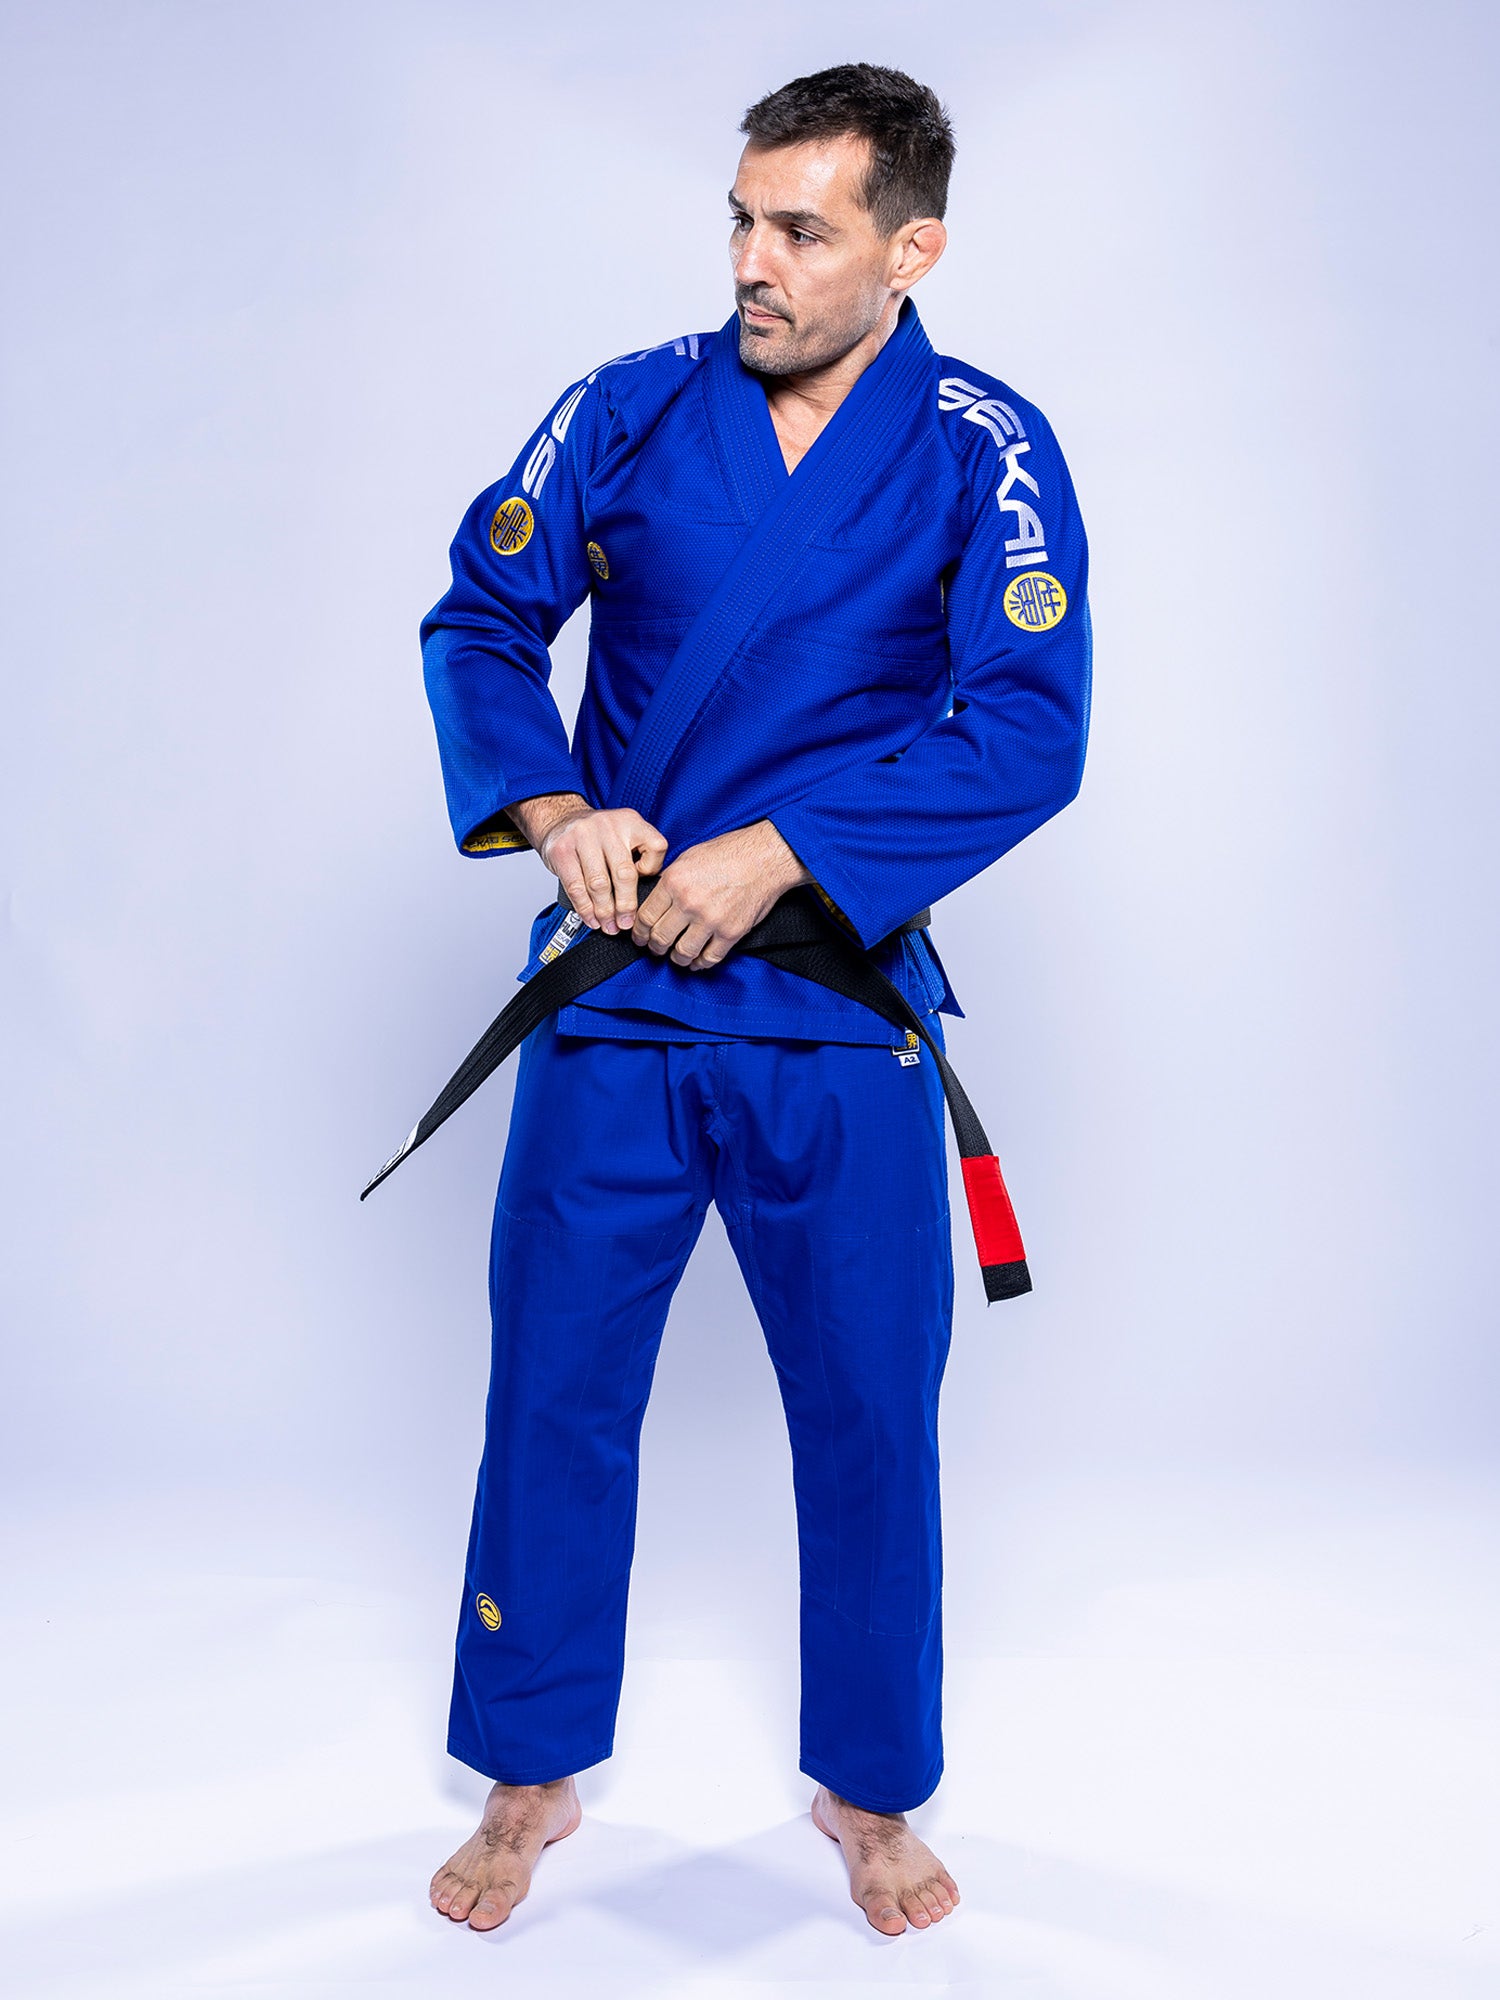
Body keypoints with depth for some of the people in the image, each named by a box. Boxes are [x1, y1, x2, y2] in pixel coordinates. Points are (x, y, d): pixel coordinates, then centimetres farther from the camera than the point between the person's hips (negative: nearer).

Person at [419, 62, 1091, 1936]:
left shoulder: (985, 451, -5)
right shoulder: (630, 411, 1)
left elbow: (1028, 734, -11)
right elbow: (479, 620, 7)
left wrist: (776, 853, -17)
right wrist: (550, 813, -10)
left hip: (836, 1008, -1)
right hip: (612, 983, 2)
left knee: (869, 1410, 9)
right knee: (555, 1390, 8)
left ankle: (871, 1792, 34)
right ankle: (534, 1778, 32)